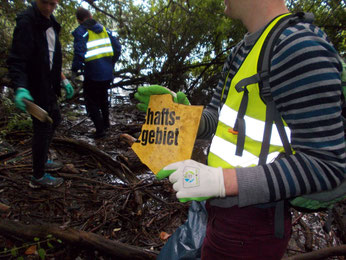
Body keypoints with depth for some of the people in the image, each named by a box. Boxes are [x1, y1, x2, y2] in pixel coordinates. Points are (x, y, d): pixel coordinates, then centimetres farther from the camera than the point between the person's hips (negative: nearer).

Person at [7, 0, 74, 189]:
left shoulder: (50, 22, 11)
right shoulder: (26, 22, -17)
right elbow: (16, 60, -23)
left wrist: (63, 80, 17)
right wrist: (20, 88, -36)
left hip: (48, 86, 10)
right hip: (35, 87, -10)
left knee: (54, 120, 21)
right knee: (42, 128, -3)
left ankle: (42, 161, 40)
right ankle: (38, 177, 13)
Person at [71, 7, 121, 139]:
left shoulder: (80, 32, -9)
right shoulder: (104, 29, 8)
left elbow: (79, 53, -20)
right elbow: (117, 48, 6)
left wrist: (75, 69, -7)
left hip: (93, 74, -6)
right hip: (108, 73, 6)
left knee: (91, 102, 7)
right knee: (103, 98, 25)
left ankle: (100, 129, 4)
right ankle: (106, 123, 36)